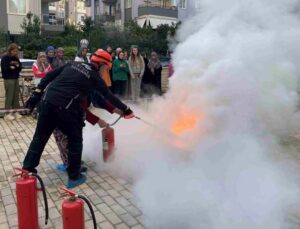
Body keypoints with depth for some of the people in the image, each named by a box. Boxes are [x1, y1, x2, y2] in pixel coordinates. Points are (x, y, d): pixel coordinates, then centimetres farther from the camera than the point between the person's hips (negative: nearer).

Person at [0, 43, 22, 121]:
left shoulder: (16, 58, 12)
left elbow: (20, 68, 8)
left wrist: (17, 66, -12)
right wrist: (12, 67, -8)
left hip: (16, 78, 6)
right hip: (8, 79, -6)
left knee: (16, 96, 6)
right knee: (9, 96, -6)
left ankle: (16, 112, 14)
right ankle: (7, 113, -1)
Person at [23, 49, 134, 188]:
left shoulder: (73, 64, 18)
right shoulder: (95, 77, 5)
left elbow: (50, 76, 13)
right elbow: (109, 96, 11)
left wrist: (37, 93, 15)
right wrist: (125, 110, 23)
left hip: (47, 101, 5)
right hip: (65, 109, -5)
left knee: (40, 137, 17)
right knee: (75, 140, 13)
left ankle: (27, 170, 25)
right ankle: (74, 177, 21)